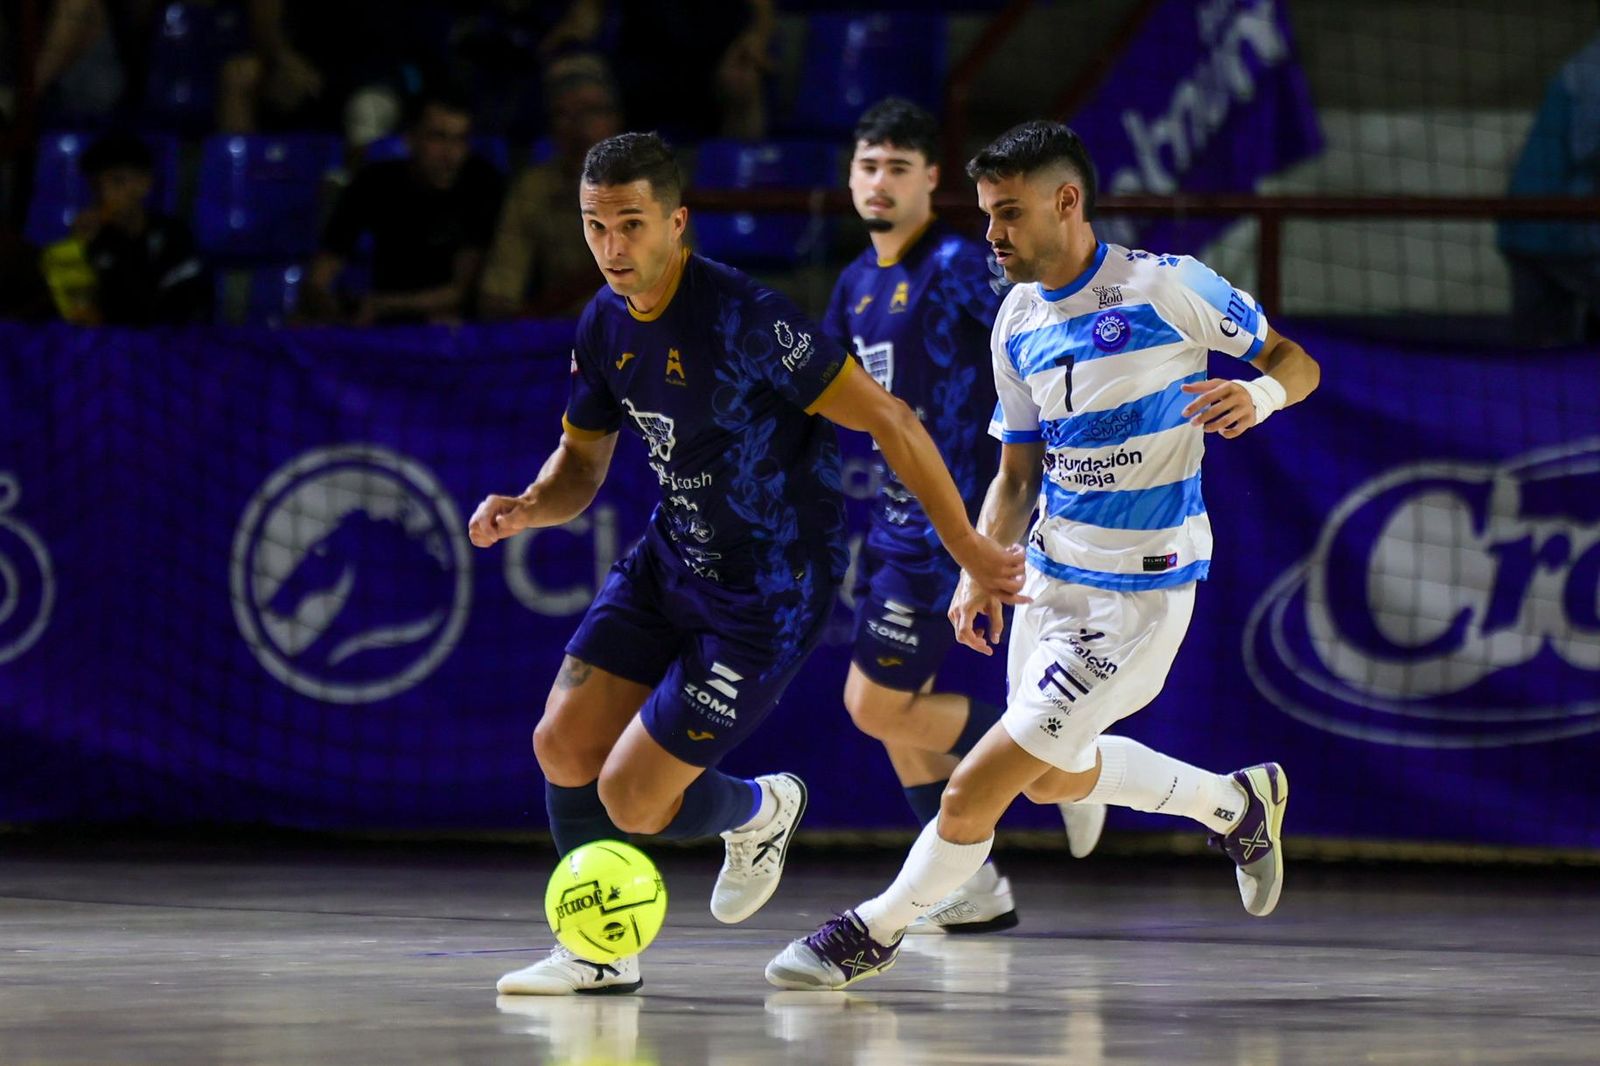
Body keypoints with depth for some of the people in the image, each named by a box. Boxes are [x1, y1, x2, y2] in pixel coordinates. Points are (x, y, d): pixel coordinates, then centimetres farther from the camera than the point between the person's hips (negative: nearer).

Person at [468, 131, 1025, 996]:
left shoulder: (741, 317, -26)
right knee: (562, 747, -3)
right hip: (668, 561, 7)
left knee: (631, 800, -7)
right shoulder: (604, 326, -1)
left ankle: (760, 811, 26)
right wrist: (528, 508, -9)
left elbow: (887, 421, -22)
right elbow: (581, 461, 14)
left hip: (766, 596, -7)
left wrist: (970, 553, -19)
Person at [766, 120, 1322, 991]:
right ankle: (1239, 803, 44)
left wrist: (1258, 395, -27)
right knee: (1055, 778, 25)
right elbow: (1017, 474, 12)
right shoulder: (1018, 325, 4)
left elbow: (1295, 361, -5)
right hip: (1049, 577, 8)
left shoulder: (1167, 288, -15)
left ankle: (875, 933, 12)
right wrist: (980, 572, -1)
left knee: (974, 791, -9)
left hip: (1136, 596, -8)